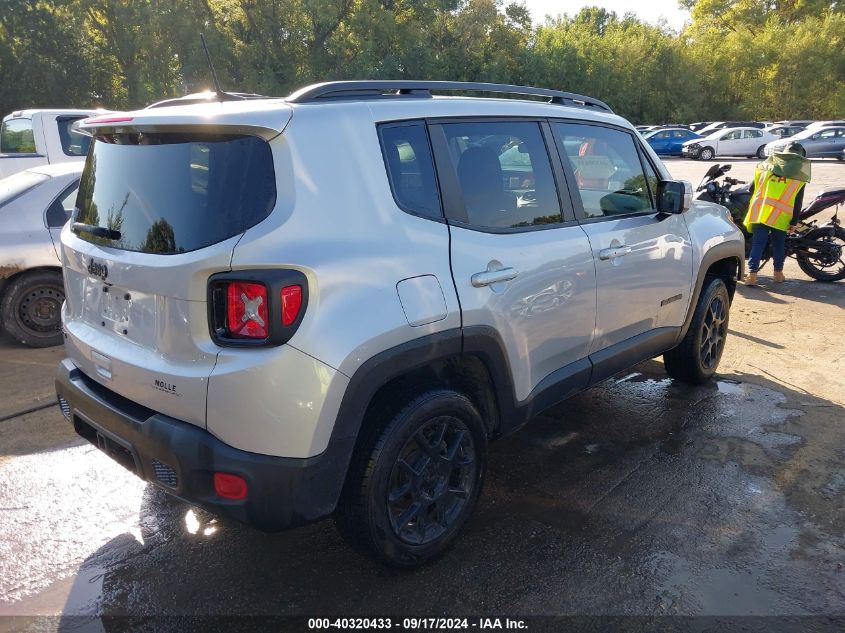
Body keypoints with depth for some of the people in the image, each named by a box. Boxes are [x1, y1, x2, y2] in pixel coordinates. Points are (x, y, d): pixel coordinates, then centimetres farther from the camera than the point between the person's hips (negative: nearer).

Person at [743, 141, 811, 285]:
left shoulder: (769, 162, 13)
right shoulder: (801, 170, 8)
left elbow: (755, 185, 18)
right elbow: (798, 200, 3)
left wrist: (753, 207, 30)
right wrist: (794, 221, 5)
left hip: (760, 210, 1)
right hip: (781, 214, 0)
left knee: (758, 243, -1)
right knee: (779, 244, 14)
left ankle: (752, 274, -9)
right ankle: (778, 273, 23)